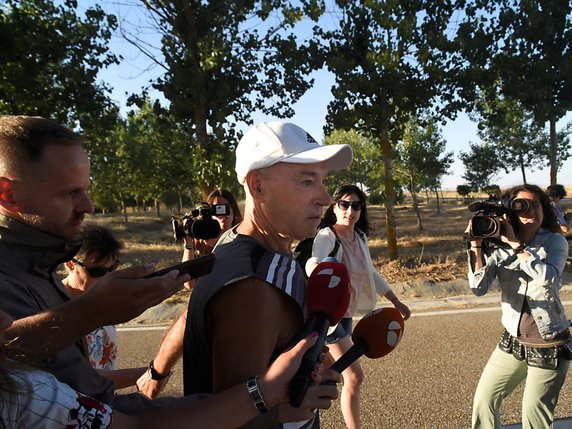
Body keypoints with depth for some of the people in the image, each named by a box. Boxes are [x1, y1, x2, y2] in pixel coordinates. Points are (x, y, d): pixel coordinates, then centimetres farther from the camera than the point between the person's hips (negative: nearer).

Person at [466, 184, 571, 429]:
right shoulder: (498, 246, -6)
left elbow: (548, 277, -30)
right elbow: (478, 288, -17)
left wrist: (515, 244, -26)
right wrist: (477, 245, -24)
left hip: (549, 347, -3)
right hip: (512, 342, 3)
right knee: (483, 400, 11)